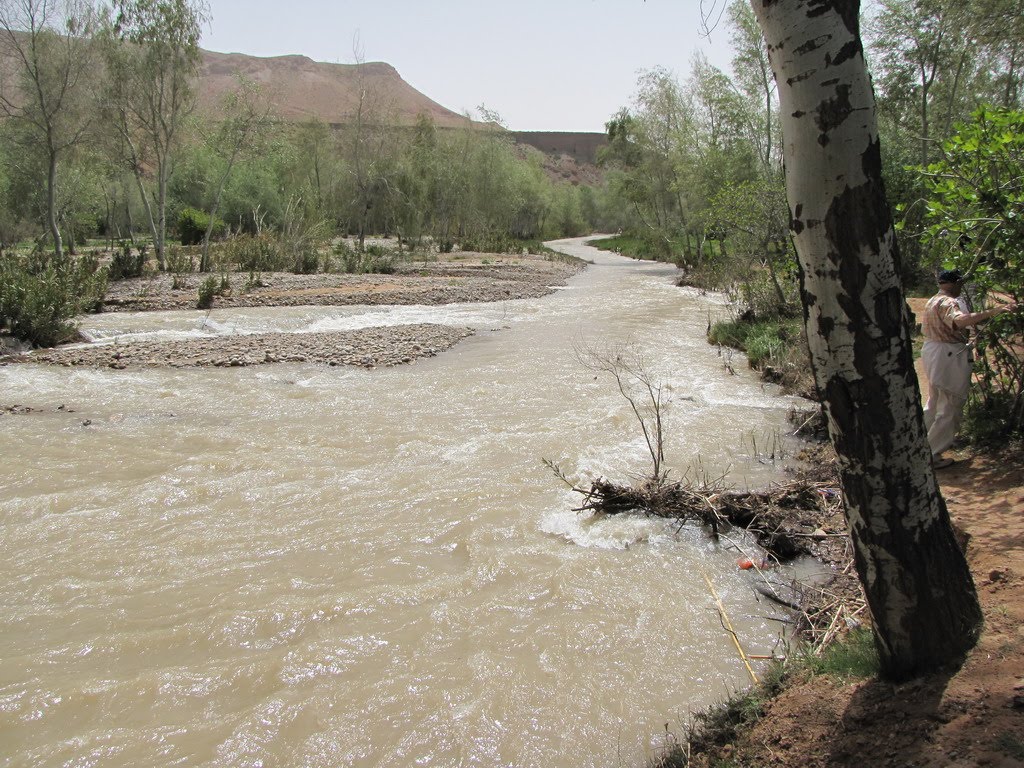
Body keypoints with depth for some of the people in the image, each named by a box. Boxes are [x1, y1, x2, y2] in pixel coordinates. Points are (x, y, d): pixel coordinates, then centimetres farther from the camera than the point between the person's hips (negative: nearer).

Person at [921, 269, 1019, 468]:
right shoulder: (948, 303, -20)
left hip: (931, 352, 10)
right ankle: (932, 455, -4)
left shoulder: (932, 301, 12)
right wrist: (992, 312, -47)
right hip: (949, 356, -10)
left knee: (934, 402, 25)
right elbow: (960, 320, -41)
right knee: (950, 407, -3)